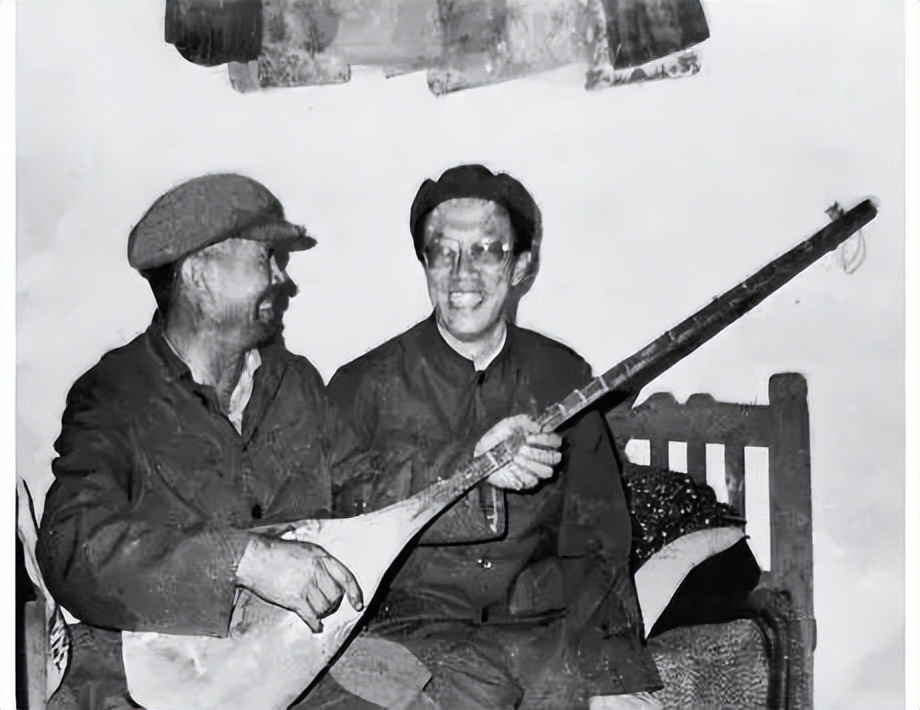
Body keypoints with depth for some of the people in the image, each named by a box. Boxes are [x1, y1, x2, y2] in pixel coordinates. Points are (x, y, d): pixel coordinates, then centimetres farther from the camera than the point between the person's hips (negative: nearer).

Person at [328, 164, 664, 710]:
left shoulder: (562, 378, 11)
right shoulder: (366, 385, 2)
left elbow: (595, 541, 10)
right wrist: (472, 464, -23)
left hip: (543, 623, 3)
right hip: (415, 624, -2)